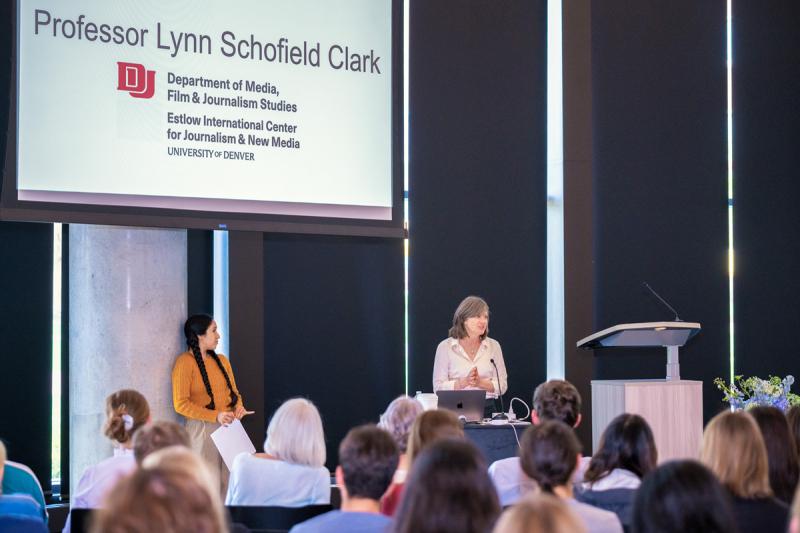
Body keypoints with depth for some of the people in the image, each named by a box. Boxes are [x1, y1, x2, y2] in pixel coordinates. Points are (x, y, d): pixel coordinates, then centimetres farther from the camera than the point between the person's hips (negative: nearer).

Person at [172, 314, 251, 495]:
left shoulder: (221, 360, 14)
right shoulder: (185, 362, -7)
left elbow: (233, 391, 23)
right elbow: (180, 404, -12)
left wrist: (238, 406, -1)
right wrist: (215, 416, -18)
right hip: (202, 429, -6)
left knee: (229, 480, 2)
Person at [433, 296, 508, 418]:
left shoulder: (493, 346, 11)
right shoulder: (445, 347, 4)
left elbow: (502, 386, 9)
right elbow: (438, 387, 0)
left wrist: (480, 382, -8)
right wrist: (465, 382, -13)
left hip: (487, 409, 1)